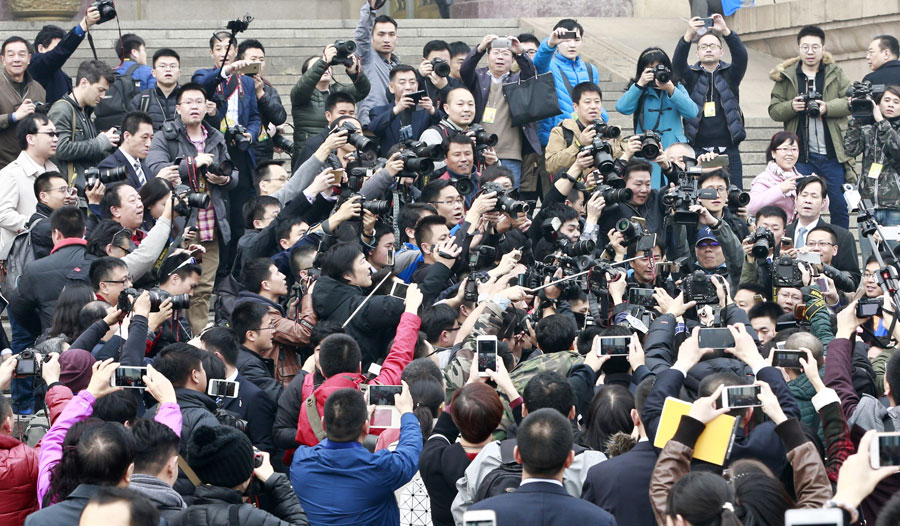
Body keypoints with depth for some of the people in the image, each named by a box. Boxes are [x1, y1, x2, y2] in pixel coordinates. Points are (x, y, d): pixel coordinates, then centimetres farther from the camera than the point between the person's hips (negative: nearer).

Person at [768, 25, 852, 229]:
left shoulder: (835, 74, 8)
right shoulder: (786, 77, 7)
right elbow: (773, 110, 7)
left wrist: (828, 108, -17)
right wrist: (791, 107, -14)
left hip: (832, 155, 0)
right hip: (802, 156, 0)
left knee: (839, 207, 4)